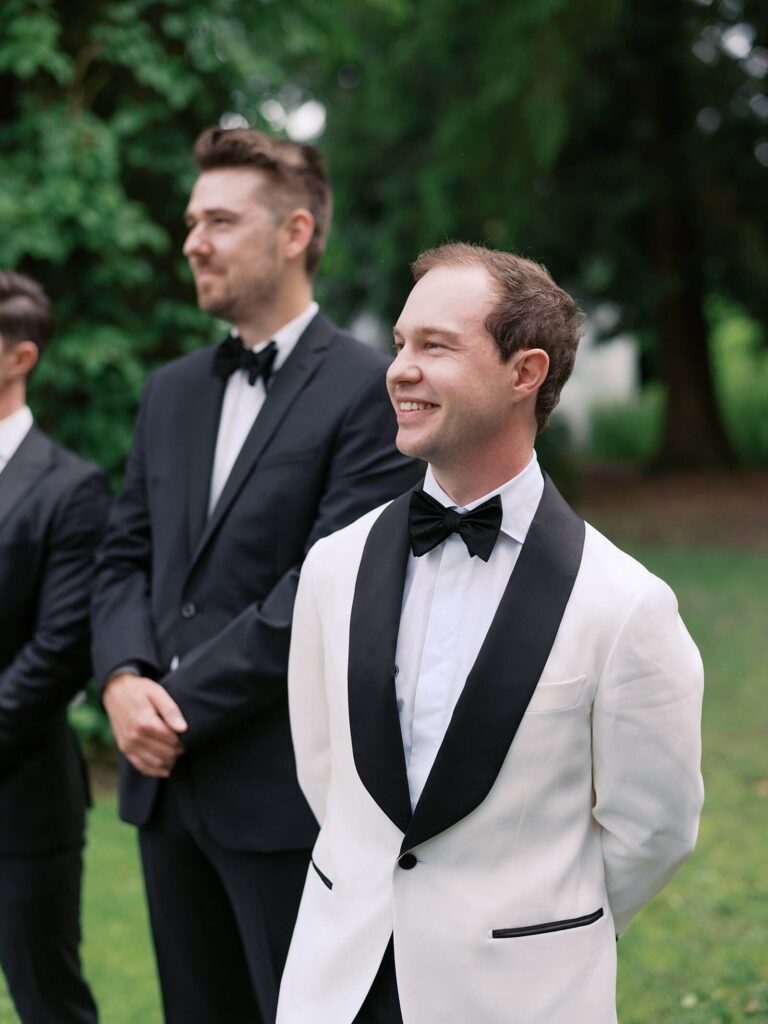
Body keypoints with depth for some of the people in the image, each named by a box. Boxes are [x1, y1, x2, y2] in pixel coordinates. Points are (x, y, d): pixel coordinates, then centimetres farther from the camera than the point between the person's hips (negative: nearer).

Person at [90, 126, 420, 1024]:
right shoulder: (172, 391, 15)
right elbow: (126, 554, 13)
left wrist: (183, 708, -15)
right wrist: (123, 679, -6)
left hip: (286, 791, -7)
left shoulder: (367, 392, -9)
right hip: (164, 779, 7)